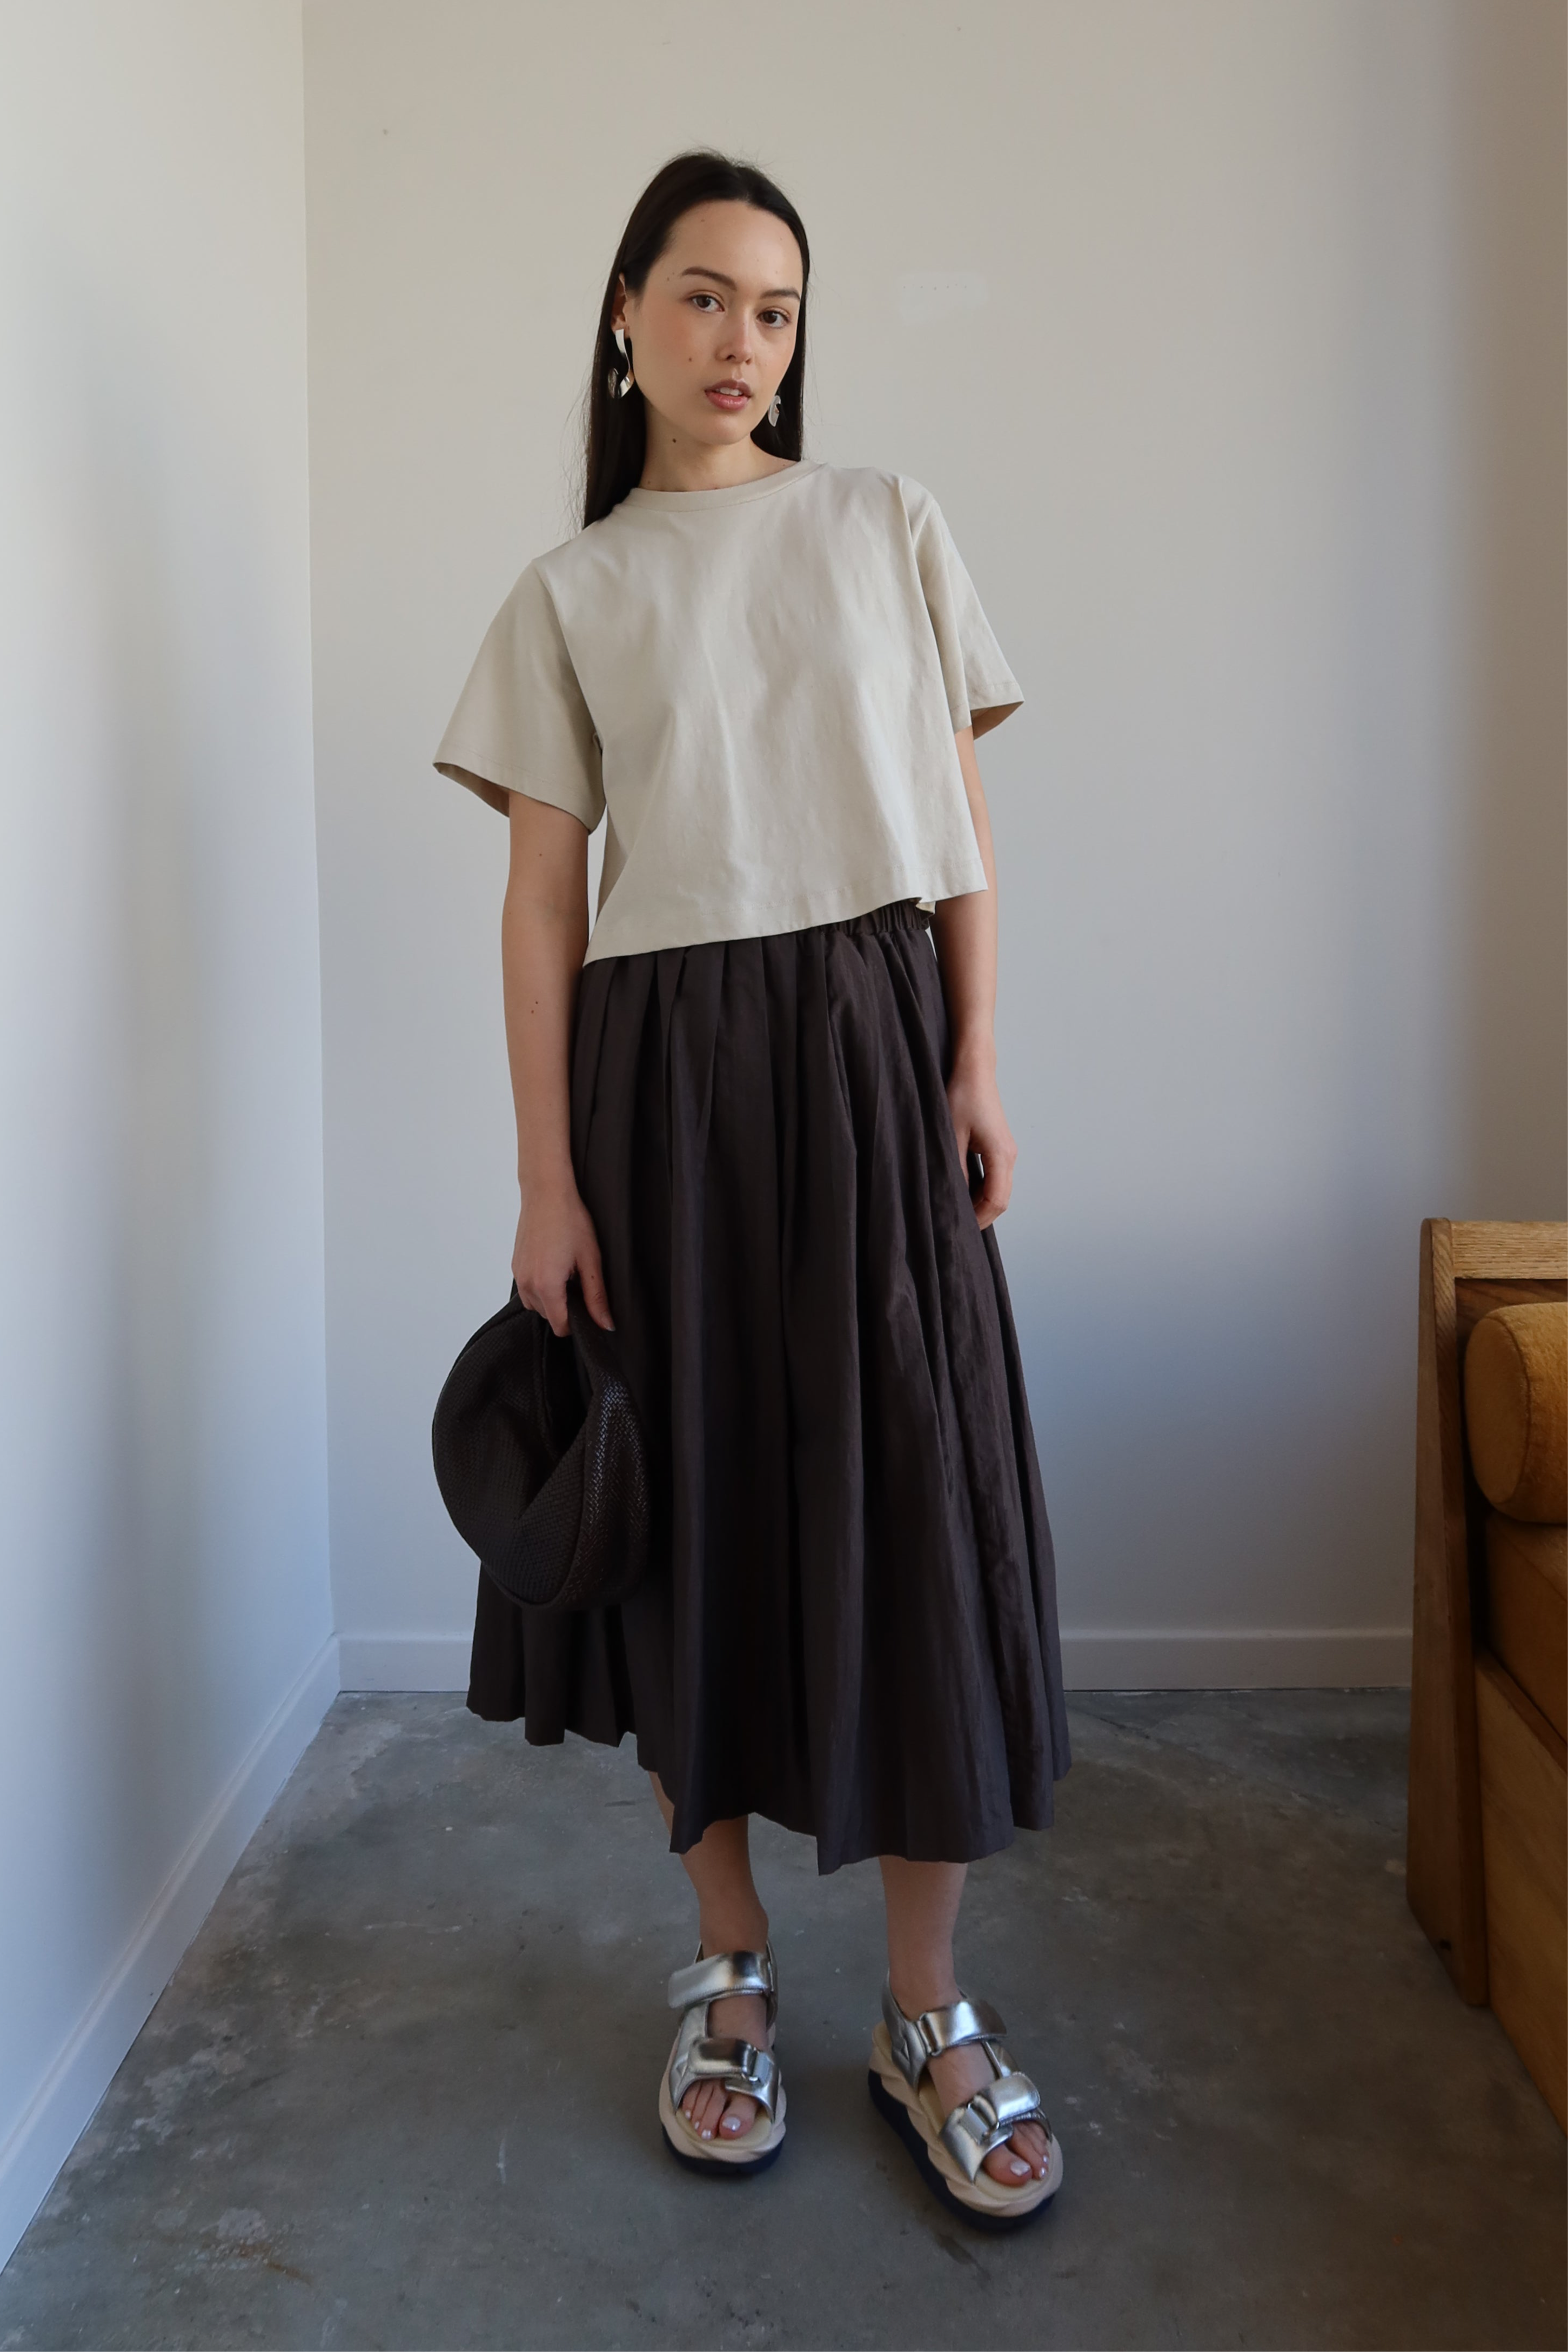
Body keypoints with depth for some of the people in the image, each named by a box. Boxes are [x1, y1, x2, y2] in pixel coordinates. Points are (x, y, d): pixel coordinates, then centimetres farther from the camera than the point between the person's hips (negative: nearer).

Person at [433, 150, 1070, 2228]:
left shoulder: (889, 524, 10)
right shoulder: (569, 594, 7)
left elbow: (962, 813, 8)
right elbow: (543, 897, 1)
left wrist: (977, 1066, -2)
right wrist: (547, 1180, -5)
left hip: (869, 1044, 0)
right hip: (664, 1064, 0)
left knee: (913, 1507, -2)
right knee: (694, 1510, 5)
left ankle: (928, 2014, 14)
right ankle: (734, 1973, 25)